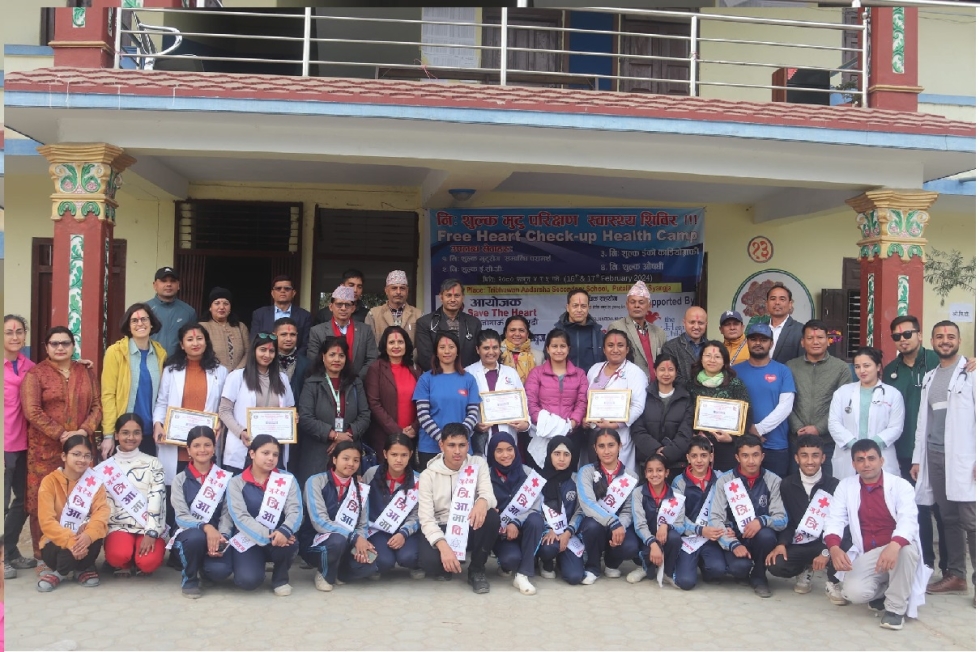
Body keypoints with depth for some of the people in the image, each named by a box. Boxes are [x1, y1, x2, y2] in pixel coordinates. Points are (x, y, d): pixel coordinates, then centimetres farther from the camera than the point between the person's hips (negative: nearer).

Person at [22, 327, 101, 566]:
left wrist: (84, 431, -9)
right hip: (45, 449, -3)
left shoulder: (86, 373, 12)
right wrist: (60, 434, -15)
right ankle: (43, 554, 7)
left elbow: (97, 406, 8)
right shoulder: (35, 374, 1)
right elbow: (32, 411, -8)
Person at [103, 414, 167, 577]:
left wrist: (151, 533, -15)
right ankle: (123, 564, 5)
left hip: (148, 526, 0)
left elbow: (157, 499, -4)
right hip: (119, 526, 0)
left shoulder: (153, 464, 6)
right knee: (118, 555, -33)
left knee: (149, 561, -29)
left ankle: (140, 563, 10)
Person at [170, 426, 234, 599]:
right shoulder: (180, 479, 2)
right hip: (189, 534, -1)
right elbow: (181, 517, -9)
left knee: (221, 570, -29)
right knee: (196, 537, -38)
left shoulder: (224, 478, 5)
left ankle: (204, 569, 13)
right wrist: (206, 527, -28)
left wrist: (220, 538, -19)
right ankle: (189, 579, -6)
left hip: (216, 536, 1)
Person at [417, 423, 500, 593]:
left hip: (471, 528, 2)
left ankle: (477, 569, -7)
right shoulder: (428, 475, -8)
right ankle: (446, 567, 6)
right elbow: (426, 518, -14)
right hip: (442, 530, -2)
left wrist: (483, 501, -43)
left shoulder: (478, 464, -2)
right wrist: (443, 546, -33)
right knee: (429, 560, -34)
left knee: (492, 517, -31)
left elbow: (488, 494, -16)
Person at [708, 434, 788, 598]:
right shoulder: (725, 481, -4)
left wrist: (762, 521, -29)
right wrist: (733, 545, -24)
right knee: (740, 567, -32)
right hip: (735, 539, -1)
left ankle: (758, 575, -4)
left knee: (766, 535, -34)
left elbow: (782, 519, -7)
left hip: (760, 539, 1)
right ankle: (746, 568, 9)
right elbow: (715, 519, -10)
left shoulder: (773, 481, -2)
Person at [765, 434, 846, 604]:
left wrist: (827, 552, -24)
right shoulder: (786, 485, -1)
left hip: (825, 543, -2)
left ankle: (833, 582, -3)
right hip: (798, 545, 2)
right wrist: (781, 544, -15)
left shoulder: (834, 486, -9)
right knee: (774, 564, -26)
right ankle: (805, 570, 12)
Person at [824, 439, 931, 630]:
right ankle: (882, 589, 12)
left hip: (898, 550, -1)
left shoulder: (900, 485, -5)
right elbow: (835, 519, -5)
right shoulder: (845, 485, 3)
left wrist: (894, 546, -43)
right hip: (866, 556, 2)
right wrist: (834, 548, -27)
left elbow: (908, 520, -21)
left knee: (908, 548, -37)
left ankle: (895, 607, -16)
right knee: (854, 592, -27)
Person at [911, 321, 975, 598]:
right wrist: (917, 458, 13)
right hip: (934, 456, 6)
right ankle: (956, 574, 18)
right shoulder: (929, 377, 18)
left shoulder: (971, 372, 0)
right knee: (948, 519, 10)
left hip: (963, 457, -5)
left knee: (970, 521, -8)